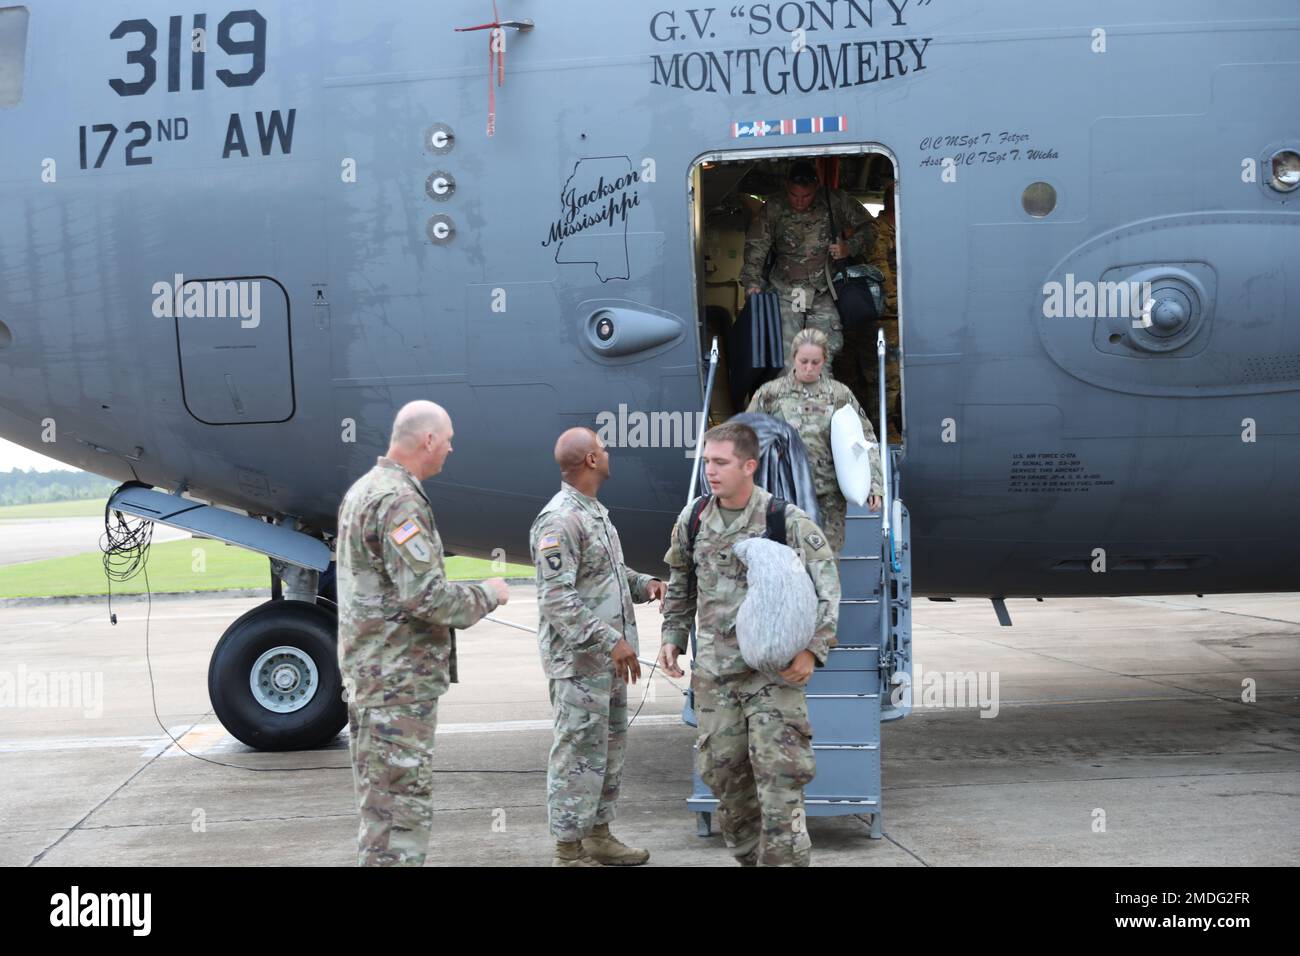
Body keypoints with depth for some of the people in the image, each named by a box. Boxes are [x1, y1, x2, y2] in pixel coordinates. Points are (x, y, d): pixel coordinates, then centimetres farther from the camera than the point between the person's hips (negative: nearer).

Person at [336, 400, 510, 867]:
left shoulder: (364, 490, 14)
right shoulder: (399, 500, -19)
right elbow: (427, 595, -24)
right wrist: (487, 595, -8)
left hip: (372, 673, 10)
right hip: (400, 682, -10)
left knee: (384, 803, 19)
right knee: (401, 811, -5)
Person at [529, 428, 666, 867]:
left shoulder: (596, 513, 14)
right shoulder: (559, 520, -18)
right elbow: (556, 598, -23)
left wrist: (644, 584, 6)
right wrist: (610, 640, -25)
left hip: (608, 659, 10)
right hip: (579, 661, -10)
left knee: (610, 749, 17)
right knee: (579, 753, -3)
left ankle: (598, 836, 30)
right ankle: (570, 850, 6)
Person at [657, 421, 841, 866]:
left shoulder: (788, 520, -9)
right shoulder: (692, 520, 4)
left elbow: (827, 587, -7)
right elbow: (680, 585, 19)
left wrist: (813, 649, -14)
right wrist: (672, 636, 12)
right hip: (715, 669, 5)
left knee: (779, 773, -8)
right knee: (721, 767, 11)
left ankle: (784, 858, 1)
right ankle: (748, 853, 29)